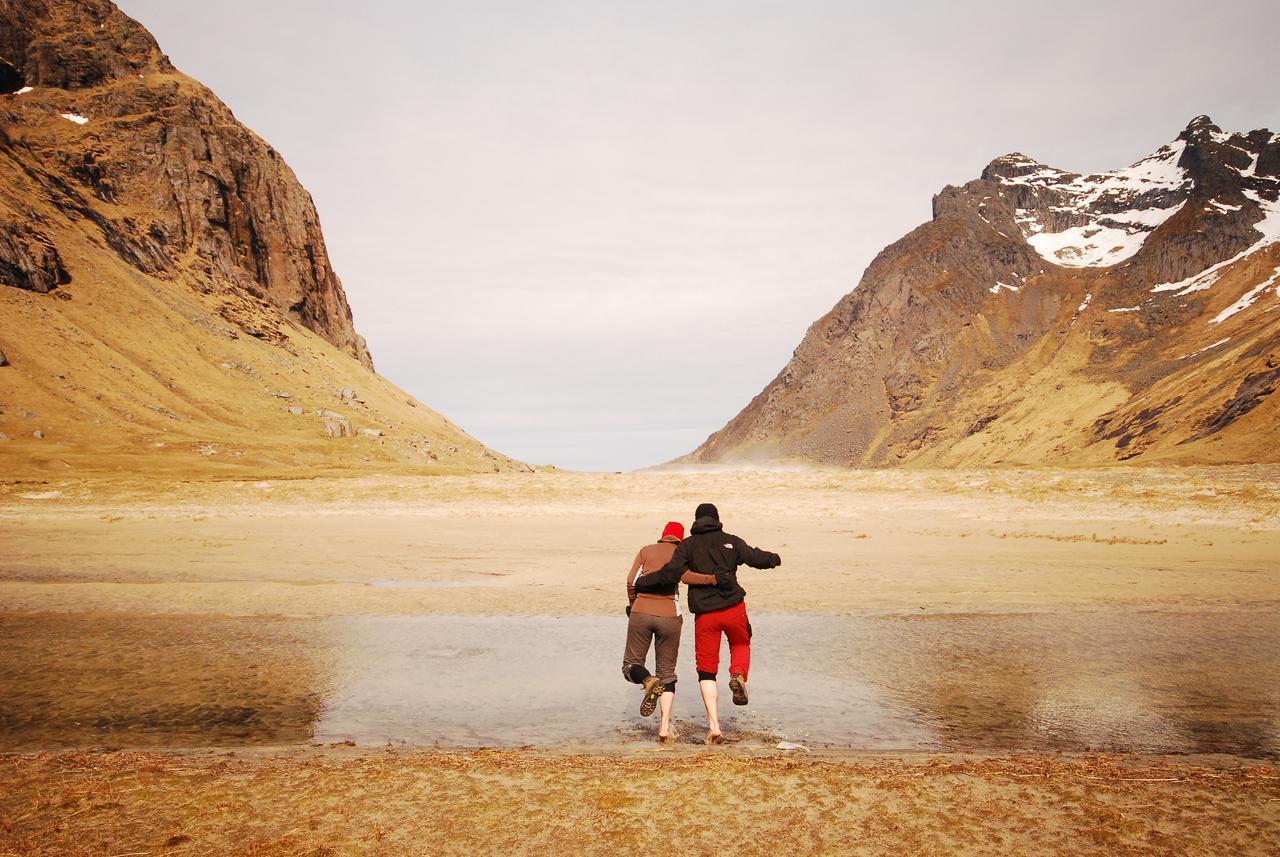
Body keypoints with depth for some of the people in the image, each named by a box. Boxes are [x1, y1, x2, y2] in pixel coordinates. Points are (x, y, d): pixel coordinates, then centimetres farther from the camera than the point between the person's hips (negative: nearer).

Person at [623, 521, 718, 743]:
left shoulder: (646, 550, 13)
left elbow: (631, 580, 3)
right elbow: (683, 575, -14)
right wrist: (713, 578, -13)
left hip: (641, 613, 0)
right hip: (669, 616, 0)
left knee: (631, 666, 12)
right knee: (667, 672, 12)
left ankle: (650, 682, -22)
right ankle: (664, 727, -2)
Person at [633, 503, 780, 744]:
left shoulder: (687, 545, 2)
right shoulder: (730, 541, 5)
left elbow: (670, 573, -11)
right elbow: (755, 558, 7)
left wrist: (640, 583, -2)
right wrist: (774, 559, 29)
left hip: (704, 614, -1)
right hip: (733, 608, 1)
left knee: (706, 670, 9)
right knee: (741, 644, 31)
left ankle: (714, 727, -1)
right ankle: (738, 675, -2)